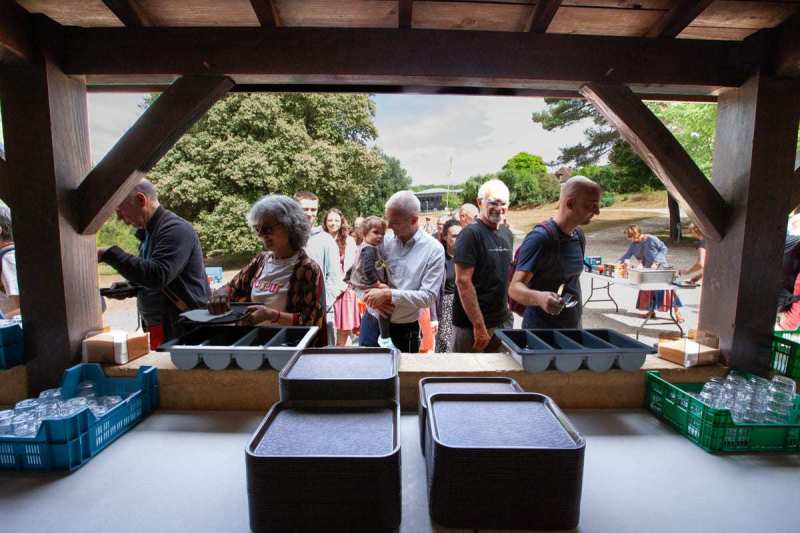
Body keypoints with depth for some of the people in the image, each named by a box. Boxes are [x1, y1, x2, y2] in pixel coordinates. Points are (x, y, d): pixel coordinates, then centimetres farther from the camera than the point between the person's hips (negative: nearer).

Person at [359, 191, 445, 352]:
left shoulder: (434, 249, -11)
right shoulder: (383, 241, -3)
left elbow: (429, 296, -16)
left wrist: (388, 294, -23)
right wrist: (374, 297, -17)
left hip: (405, 328, -2)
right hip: (372, 321, 2)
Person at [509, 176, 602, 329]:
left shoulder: (579, 236, 4)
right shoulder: (540, 237, -21)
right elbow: (515, 288, -26)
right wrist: (539, 297, -46)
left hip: (573, 327, 8)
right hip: (541, 331, -7)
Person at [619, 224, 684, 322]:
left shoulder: (651, 239, -18)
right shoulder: (633, 244, 0)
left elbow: (664, 249, -14)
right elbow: (627, 255, 4)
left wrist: (656, 262, -22)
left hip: (661, 268, -6)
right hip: (647, 270, 6)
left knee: (667, 290, -4)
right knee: (648, 291, 10)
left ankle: (677, 313, 6)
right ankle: (651, 311, 24)